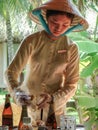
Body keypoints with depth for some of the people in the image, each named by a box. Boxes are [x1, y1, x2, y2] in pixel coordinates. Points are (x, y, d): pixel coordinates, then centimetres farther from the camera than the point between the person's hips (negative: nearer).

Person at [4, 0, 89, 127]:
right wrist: (17, 92, -36)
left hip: (55, 104, 1)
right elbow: (11, 71, -16)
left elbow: (71, 84, -7)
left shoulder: (71, 48, -10)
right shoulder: (32, 41, -13)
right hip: (28, 102, 0)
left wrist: (53, 98, -25)